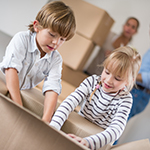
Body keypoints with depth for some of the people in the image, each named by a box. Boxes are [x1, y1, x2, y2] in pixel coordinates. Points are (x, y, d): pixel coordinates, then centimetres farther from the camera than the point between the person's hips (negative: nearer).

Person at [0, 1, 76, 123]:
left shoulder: (56, 59, -3)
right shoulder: (22, 39, -15)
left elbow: (52, 88, -17)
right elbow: (11, 69, -28)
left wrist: (45, 120, -33)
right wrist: (18, 108, -40)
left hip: (24, 94, 5)